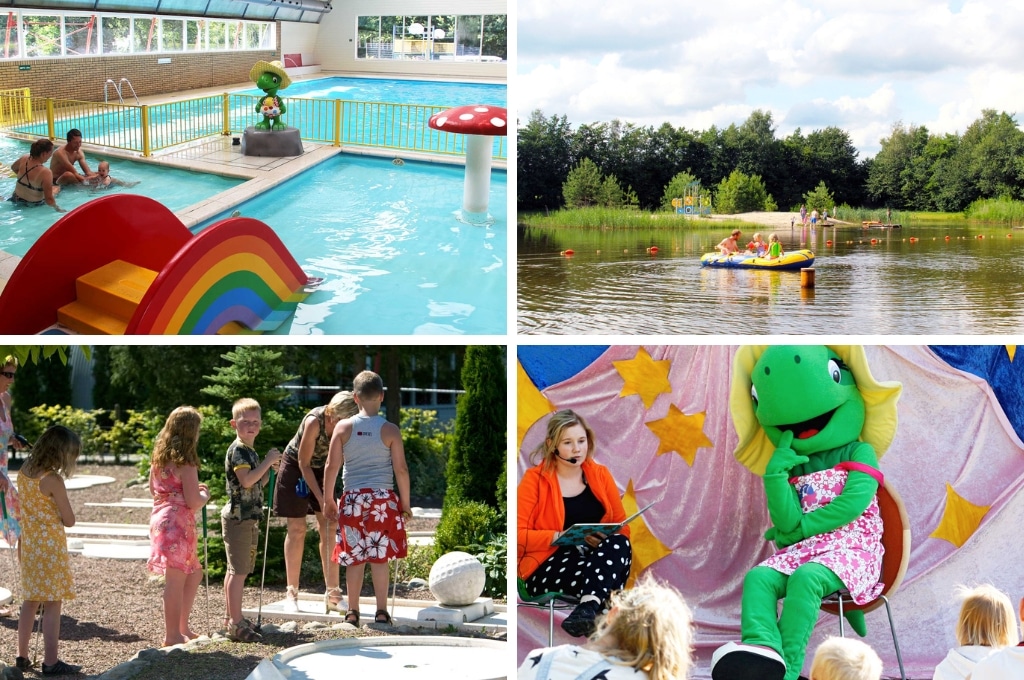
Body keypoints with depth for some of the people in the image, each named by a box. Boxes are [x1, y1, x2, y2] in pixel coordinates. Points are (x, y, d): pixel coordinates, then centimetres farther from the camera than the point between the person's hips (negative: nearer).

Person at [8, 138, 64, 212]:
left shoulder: (25, 158, -14)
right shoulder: (45, 172, -34)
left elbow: (13, 167, 12)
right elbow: (49, 200, -33)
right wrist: (56, 207, -14)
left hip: (16, 198, 5)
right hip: (34, 204, -5)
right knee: (57, 188, 21)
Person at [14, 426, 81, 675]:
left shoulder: (23, 471, 3)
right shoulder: (53, 480, -20)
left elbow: (21, 511, 11)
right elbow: (69, 520, -15)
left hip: (29, 545, 8)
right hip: (50, 546, -8)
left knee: (30, 602, 17)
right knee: (52, 605, -1)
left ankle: (22, 656, 24)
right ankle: (50, 662, 0)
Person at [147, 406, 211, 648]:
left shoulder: (158, 457, 10)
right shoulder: (185, 463, -14)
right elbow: (193, 502, -17)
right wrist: (205, 494, 5)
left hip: (161, 518, 9)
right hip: (178, 522, -9)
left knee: (194, 574, 20)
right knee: (176, 579, -2)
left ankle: (182, 627, 24)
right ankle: (173, 635, 2)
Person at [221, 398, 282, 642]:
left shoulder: (250, 451, 16)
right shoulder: (238, 450, -14)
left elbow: (258, 483, 23)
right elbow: (246, 480, -28)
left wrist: (269, 467, 8)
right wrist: (268, 461, -22)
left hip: (248, 518, 10)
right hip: (239, 518, -10)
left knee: (235, 570, 16)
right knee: (239, 571, -9)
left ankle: (232, 617, 25)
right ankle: (236, 624, -8)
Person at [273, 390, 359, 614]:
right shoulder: (314, 422, -32)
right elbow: (304, 464, -23)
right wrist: (321, 499, -23)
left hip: (321, 469, 4)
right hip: (295, 468, -4)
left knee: (328, 529, -3)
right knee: (297, 529, -3)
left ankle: (332, 595, 0)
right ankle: (291, 593, 6)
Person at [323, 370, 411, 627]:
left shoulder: (343, 427, -1)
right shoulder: (390, 430, -4)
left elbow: (332, 466, 0)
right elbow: (401, 469, -4)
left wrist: (328, 499, 10)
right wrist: (405, 503, 5)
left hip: (353, 499, 1)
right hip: (383, 499, -1)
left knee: (354, 557, 8)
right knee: (380, 557, 5)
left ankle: (353, 611, 12)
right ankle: (381, 611, 6)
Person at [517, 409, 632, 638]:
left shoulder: (600, 475, 13)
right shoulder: (535, 479, 2)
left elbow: (622, 528, 14)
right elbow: (518, 534, -6)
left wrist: (606, 538, -11)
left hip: (599, 558, 3)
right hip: (548, 569, -3)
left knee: (619, 544, -34)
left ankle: (589, 606, -56)